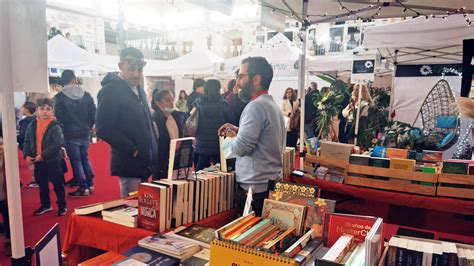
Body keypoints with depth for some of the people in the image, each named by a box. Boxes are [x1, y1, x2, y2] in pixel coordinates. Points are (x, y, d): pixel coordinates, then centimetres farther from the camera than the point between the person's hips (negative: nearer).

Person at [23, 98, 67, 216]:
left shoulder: (55, 126, -13)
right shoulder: (31, 126, 5)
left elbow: (57, 144, -20)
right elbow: (27, 142, 10)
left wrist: (43, 155, -21)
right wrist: (27, 155, -5)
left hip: (53, 162, -6)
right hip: (38, 162, 6)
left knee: (58, 185, 5)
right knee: (42, 185, 19)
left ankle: (62, 206, 18)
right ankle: (45, 205, 35)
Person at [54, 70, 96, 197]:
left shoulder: (59, 97, -9)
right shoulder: (86, 95, 0)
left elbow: (58, 116, -9)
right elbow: (93, 113, 0)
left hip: (70, 134, -4)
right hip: (85, 133, 4)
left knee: (76, 161, 5)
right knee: (85, 159, 17)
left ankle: (83, 188, 8)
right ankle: (90, 185, 20)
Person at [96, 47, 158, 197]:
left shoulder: (138, 89, 13)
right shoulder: (110, 90, -13)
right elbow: (103, 129, -19)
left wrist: (153, 150, 12)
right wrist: (132, 149, -18)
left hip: (144, 161, 8)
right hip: (129, 162, -8)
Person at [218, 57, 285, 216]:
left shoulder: (256, 106, -18)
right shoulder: (272, 104, 12)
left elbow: (240, 148, -22)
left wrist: (228, 139, -2)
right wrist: (239, 131, 11)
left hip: (254, 187, -9)